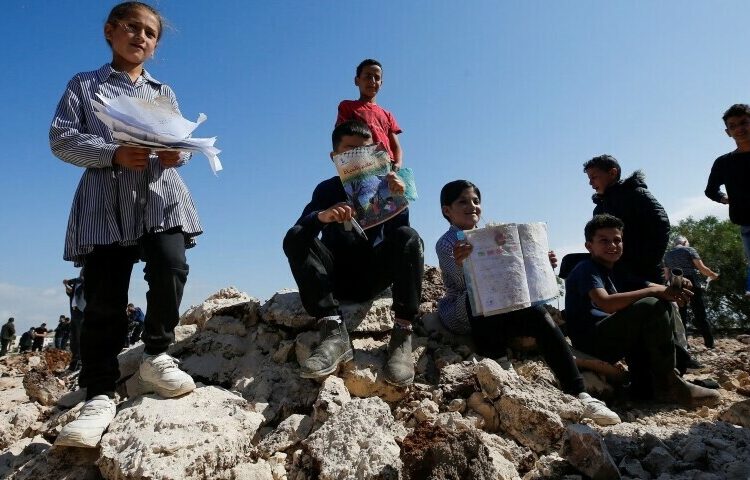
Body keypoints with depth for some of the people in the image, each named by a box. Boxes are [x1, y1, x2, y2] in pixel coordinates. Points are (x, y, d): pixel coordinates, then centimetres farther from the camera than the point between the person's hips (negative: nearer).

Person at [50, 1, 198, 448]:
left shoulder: (164, 92, 23)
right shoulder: (84, 85, 15)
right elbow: (61, 138, 3)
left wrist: (177, 152, -10)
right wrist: (113, 154, -13)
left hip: (160, 196, 2)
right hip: (107, 201, -1)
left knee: (171, 266, -22)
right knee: (104, 298, -5)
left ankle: (156, 356, 0)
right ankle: (101, 395, 2)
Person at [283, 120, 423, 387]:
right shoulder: (327, 190, 4)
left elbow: (395, 232, -9)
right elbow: (300, 227, -14)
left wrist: (398, 200, -27)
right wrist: (322, 216, -36)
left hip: (373, 276, 0)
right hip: (336, 276, 1)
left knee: (408, 237, -25)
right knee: (295, 237, -23)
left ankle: (402, 336, -33)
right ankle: (333, 331, -37)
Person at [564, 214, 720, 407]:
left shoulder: (617, 273, 19)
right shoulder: (586, 269, -8)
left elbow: (652, 288, 9)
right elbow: (605, 303, -27)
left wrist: (674, 288, -16)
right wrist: (655, 291, -24)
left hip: (609, 339, 9)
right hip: (591, 341, -9)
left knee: (667, 305, 6)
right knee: (652, 307, -22)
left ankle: (645, 384, -1)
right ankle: (667, 384, -12)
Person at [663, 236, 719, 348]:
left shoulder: (667, 254, 14)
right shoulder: (689, 250, 1)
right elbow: (701, 268, -6)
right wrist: (713, 275, 10)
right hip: (692, 284, -3)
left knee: (680, 316, 7)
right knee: (700, 315, 3)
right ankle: (710, 343, 5)